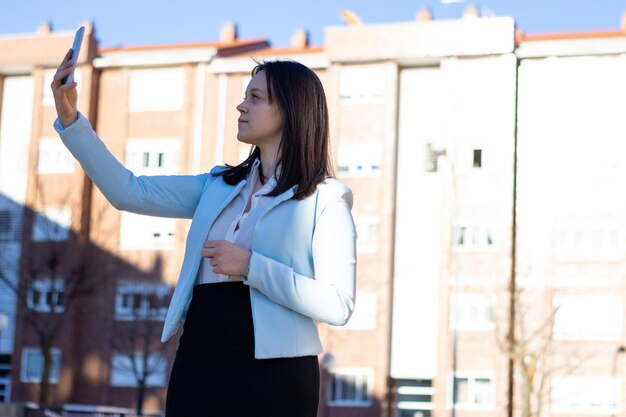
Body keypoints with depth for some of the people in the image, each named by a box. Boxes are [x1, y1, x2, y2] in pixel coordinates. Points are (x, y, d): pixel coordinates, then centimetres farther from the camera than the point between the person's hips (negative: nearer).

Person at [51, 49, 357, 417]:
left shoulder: (325, 198, -2)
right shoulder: (218, 187, 16)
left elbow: (338, 305, -11)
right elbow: (129, 192, 8)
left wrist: (251, 267, -16)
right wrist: (70, 119, 1)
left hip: (272, 376, -5)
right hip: (197, 370, 5)